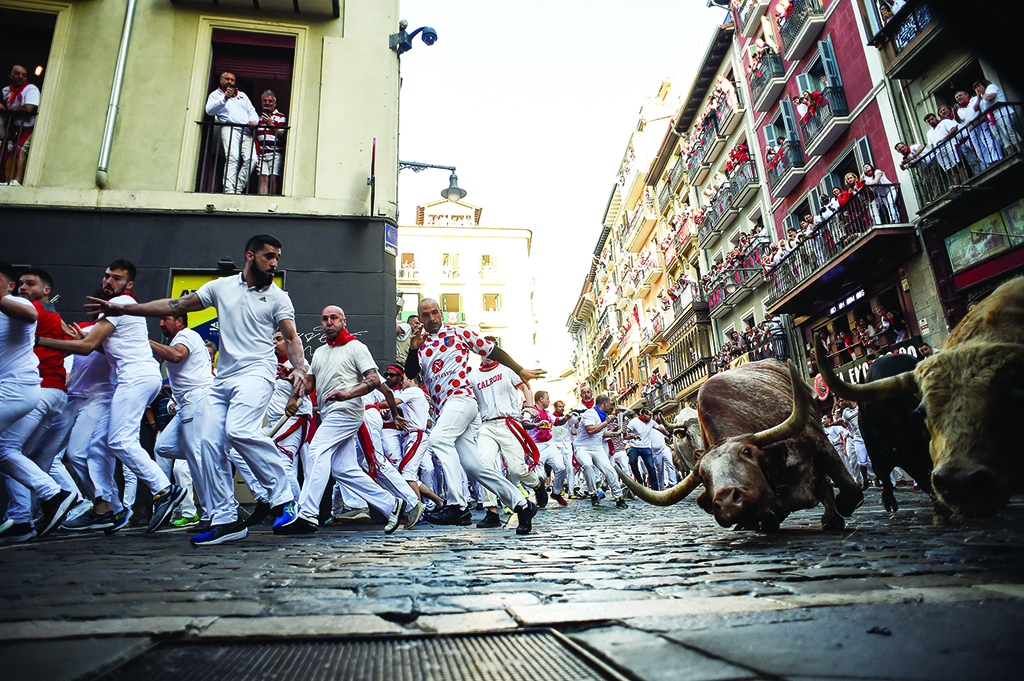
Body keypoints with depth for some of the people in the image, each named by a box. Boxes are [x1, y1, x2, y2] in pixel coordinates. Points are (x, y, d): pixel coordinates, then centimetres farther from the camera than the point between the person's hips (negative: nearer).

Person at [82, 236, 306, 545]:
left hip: (256, 372, -5)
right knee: (210, 443, -2)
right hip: (222, 378, 5)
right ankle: (227, 520, 7)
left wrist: (299, 368, -20)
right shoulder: (221, 287, 13)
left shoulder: (278, 297, 5)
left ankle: (283, 497, -14)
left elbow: (291, 338, -1)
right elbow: (175, 305, 16)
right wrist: (122, 309, 12)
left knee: (239, 430, -28)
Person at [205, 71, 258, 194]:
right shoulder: (216, 94, 19)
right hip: (229, 128, -4)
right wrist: (224, 99, -12)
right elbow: (209, 110, 1)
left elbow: (251, 110, 25)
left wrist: (253, 121, 1)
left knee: (250, 159, -18)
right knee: (233, 158, -26)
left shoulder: (242, 95, 34)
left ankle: (238, 188, -14)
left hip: (246, 132, 4)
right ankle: (229, 189, -30)